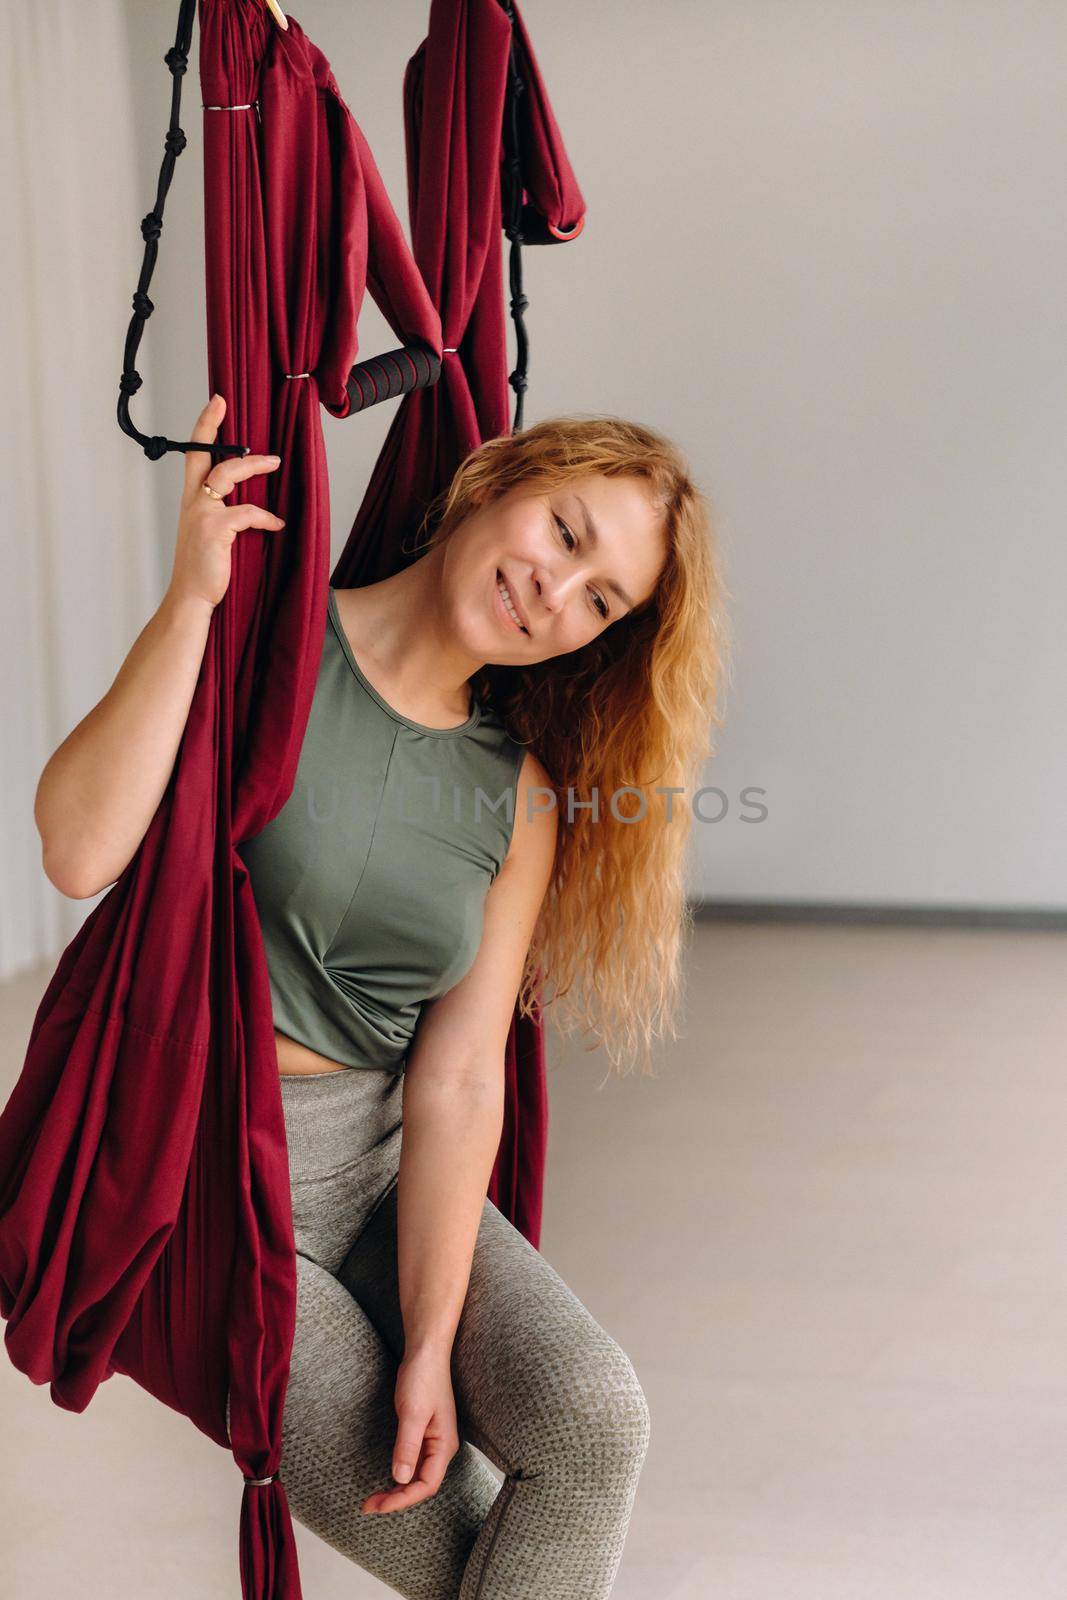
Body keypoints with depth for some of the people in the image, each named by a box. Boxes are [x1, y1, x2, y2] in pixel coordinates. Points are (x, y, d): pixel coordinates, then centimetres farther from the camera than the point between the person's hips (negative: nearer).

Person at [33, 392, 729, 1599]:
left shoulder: (521, 797, 4)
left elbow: (456, 1081, -3)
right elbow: (80, 853, -23)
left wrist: (430, 1343, -11)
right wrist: (191, 597, -26)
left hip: (378, 1170, 4)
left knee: (593, 1419, -18)